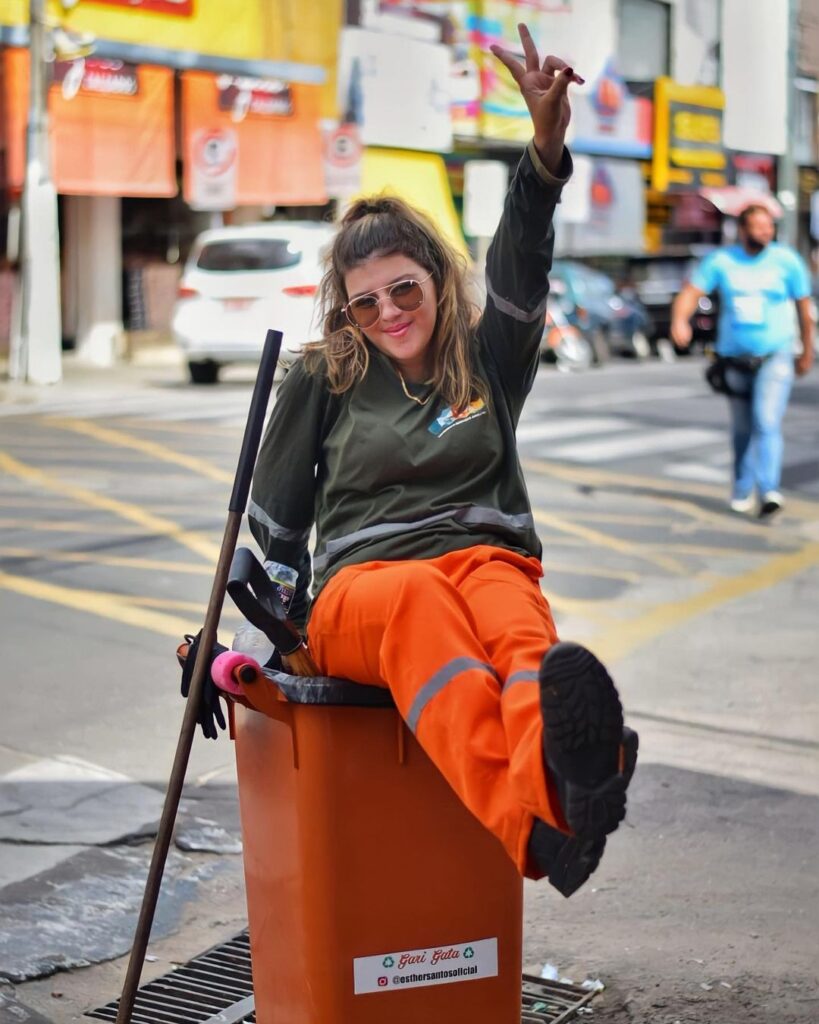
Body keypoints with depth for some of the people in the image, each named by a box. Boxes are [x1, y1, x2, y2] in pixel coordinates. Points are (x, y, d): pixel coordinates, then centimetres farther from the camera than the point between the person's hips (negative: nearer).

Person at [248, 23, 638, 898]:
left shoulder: (488, 361, 17)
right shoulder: (322, 383, 16)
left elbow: (521, 268, -2)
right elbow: (275, 523, 21)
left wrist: (546, 144, -18)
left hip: (488, 558, 2)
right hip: (361, 586, -2)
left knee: (513, 617, -38)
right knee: (422, 600, -41)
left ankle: (558, 765, -75)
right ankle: (535, 820, -72)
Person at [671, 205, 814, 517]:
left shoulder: (787, 261, -3)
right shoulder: (721, 261, -2)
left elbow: (804, 307, 5)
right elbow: (691, 292, -11)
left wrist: (807, 352, 11)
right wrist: (680, 321, -32)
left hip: (775, 356, -2)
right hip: (735, 359, 2)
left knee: (767, 422, -20)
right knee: (742, 430, 13)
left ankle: (768, 491, -24)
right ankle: (742, 490, 31)